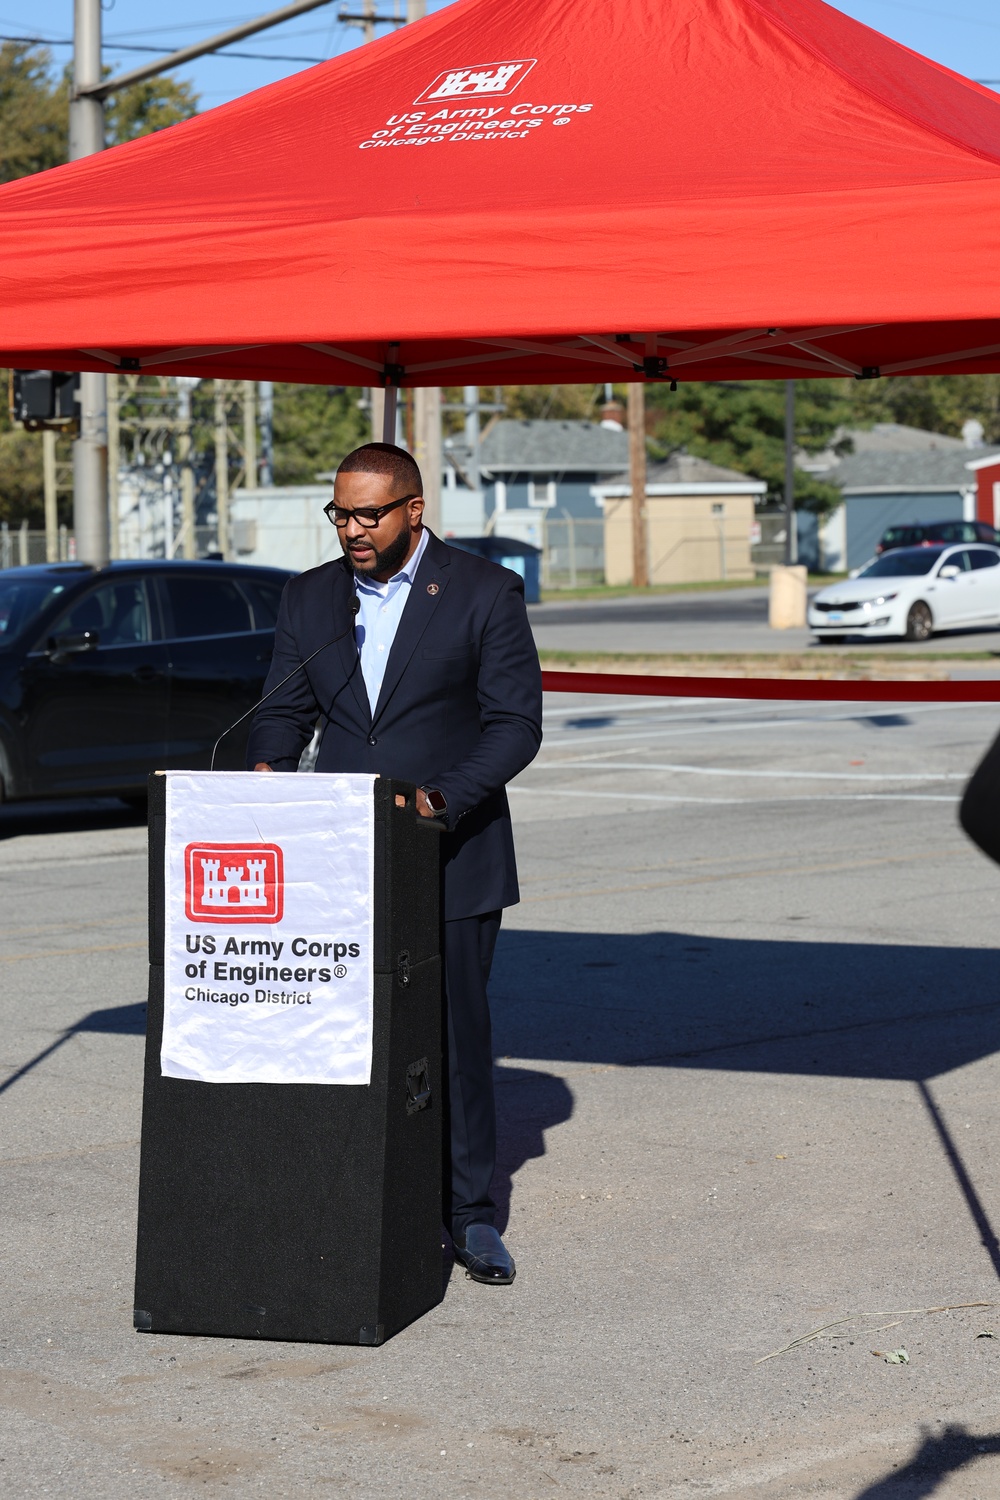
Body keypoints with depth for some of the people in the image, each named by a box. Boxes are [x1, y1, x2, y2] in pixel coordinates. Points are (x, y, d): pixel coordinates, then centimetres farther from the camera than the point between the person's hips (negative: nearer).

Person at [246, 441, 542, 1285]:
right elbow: (286, 709, 13)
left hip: (452, 858, -3)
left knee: (456, 1028, 1)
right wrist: (268, 767, -10)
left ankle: (468, 1213, 11)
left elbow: (516, 724, -6)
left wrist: (443, 798, -20)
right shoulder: (312, 597, 10)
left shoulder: (485, 594, -3)